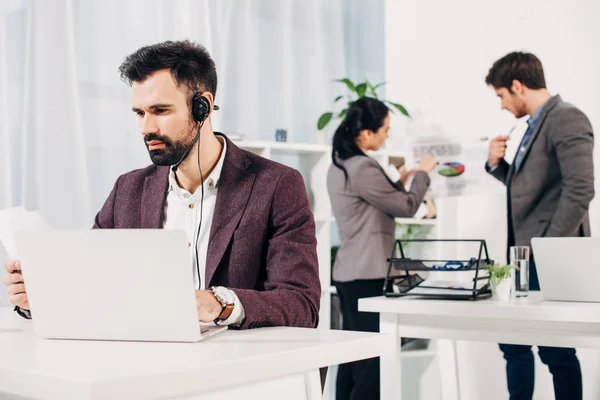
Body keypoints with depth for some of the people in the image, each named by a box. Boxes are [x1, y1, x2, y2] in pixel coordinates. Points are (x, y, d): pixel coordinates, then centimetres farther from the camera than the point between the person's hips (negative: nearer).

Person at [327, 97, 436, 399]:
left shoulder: (340, 163, 12)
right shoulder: (362, 167, -18)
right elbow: (406, 207, -9)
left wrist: (402, 180, 20)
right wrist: (422, 173, 5)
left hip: (349, 271, 10)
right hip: (366, 274, -10)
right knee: (371, 359, -4)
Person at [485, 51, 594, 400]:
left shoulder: (567, 119, -12)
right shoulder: (537, 124, 18)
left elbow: (579, 191, -21)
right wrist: (497, 164, 8)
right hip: (525, 256, 10)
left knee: (556, 350, -1)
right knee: (514, 341, 14)